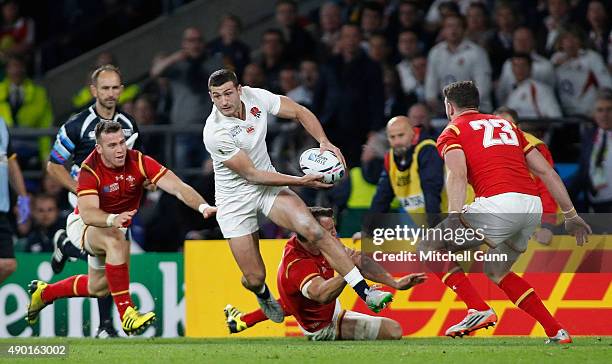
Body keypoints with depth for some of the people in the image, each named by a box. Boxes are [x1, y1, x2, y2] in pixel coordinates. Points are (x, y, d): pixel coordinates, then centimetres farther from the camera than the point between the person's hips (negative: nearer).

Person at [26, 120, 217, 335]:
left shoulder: (138, 162, -21)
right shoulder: (90, 170, -29)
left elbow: (178, 188, -29)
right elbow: (88, 213, -42)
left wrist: (203, 206, -46)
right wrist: (113, 220, -62)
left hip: (118, 225, 5)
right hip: (84, 224, -5)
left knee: (98, 288, 18)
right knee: (116, 240, -38)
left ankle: (44, 292, 45)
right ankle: (126, 314, -40)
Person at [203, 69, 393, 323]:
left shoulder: (255, 97, -12)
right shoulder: (215, 133, -25)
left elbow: (299, 112, 1)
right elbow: (251, 175, -22)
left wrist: (324, 141, -17)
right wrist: (301, 181, -26)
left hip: (268, 186, 3)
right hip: (234, 197, -3)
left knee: (313, 229, -22)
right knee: (255, 278, -3)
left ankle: (365, 293, -21)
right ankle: (263, 295, 38)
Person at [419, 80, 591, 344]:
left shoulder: (452, 132, 11)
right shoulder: (507, 126, 28)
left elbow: (458, 174, -10)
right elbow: (546, 172, 24)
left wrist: (455, 218, -21)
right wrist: (571, 215, 27)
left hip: (498, 203, -7)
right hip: (534, 205, 7)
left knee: (429, 247, 5)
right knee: (496, 271, 28)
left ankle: (479, 310, -10)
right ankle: (556, 332, 20)